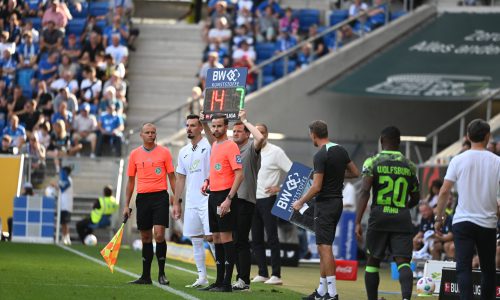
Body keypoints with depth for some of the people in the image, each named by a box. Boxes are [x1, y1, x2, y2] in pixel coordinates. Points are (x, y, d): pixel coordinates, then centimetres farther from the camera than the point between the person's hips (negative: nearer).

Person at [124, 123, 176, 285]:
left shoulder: (164, 152, 2)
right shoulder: (135, 154, 8)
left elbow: (172, 177, 3)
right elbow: (131, 181, 13)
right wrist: (126, 205, 9)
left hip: (160, 197, -3)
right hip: (142, 197, 3)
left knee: (159, 235, -13)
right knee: (146, 238, 7)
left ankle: (161, 273, -2)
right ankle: (146, 276, 13)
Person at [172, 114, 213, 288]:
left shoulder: (209, 146, -3)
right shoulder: (184, 152, 16)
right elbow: (180, 178, 20)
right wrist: (176, 203, 18)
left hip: (207, 200, -7)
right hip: (191, 202, 7)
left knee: (211, 237, -11)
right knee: (195, 240, 9)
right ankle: (202, 277, 15)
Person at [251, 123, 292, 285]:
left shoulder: (275, 152, -5)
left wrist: (280, 188, -12)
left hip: (269, 200, -6)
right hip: (253, 200, 6)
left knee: (272, 238, -7)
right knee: (256, 239, 7)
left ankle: (276, 275, -6)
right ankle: (262, 273, 13)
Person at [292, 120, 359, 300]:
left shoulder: (320, 156, -16)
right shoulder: (341, 151, 8)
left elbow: (316, 187, -19)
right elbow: (355, 173, 18)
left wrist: (300, 202, -7)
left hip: (325, 203, -9)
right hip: (338, 202, 9)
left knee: (324, 246, -9)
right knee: (324, 246, 14)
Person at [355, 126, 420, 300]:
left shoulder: (372, 162, 2)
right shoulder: (409, 166, 11)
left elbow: (364, 192, -9)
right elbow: (415, 199, 17)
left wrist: (358, 222, -12)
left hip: (379, 216, -1)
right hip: (402, 219, 1)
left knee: (373, 261, 15)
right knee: (403, 261, -8)